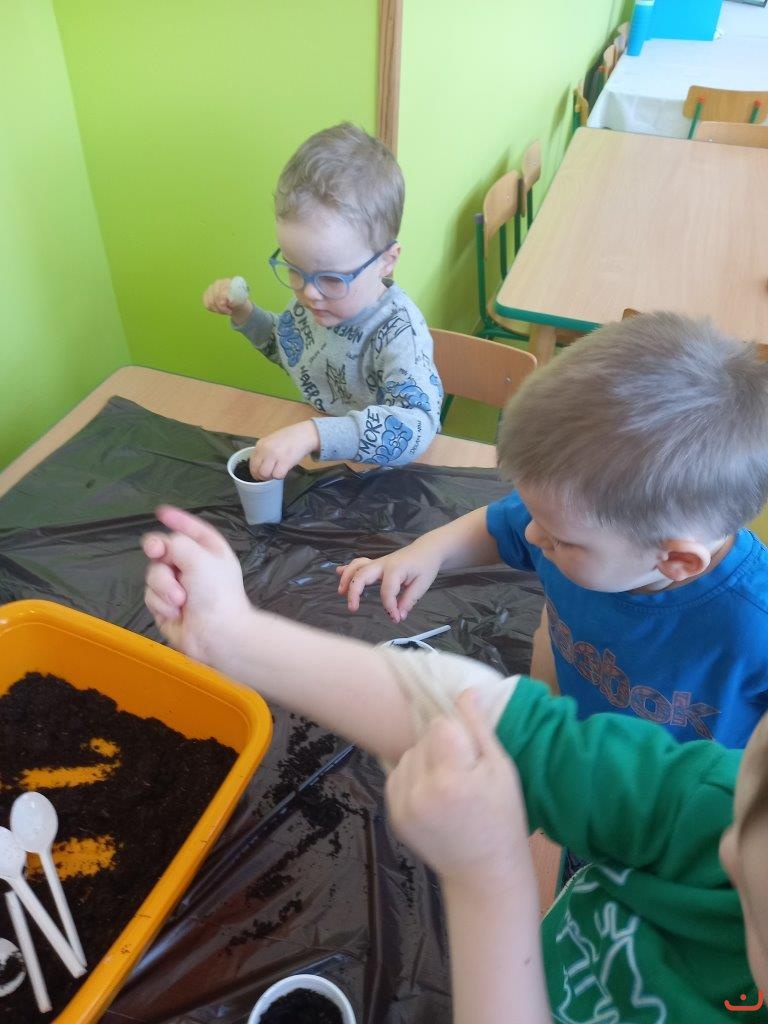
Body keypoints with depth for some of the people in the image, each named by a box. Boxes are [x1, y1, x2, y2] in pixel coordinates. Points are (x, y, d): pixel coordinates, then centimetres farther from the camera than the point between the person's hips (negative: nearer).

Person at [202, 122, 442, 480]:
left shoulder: (398, 331, -24)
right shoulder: (312, 298, -4)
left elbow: (418, 424, -37)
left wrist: (313, 434, -45)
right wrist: (245, 314, 0)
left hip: (384, 470, -4)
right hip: (321, 463, 5)